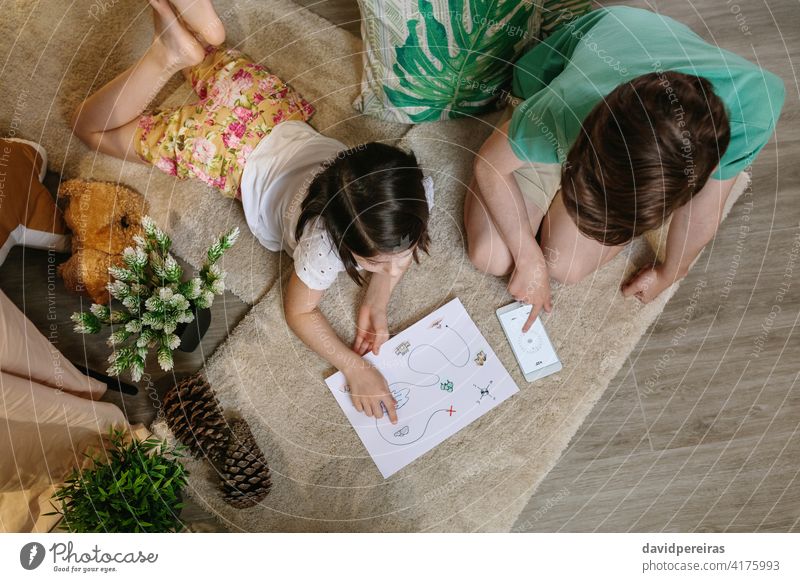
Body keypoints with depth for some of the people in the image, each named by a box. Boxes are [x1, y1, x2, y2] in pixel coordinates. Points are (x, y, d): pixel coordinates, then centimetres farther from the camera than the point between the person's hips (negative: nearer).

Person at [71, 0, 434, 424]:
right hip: (241, 158, -3)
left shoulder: (414, 191, -32)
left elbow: (402, 242, -8)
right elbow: (299, 311, -21)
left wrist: (377, 300, -22)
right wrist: (355, 367, -31)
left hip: (283, 122, 4)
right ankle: (171, 56, 3)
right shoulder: (323, 241, -41)